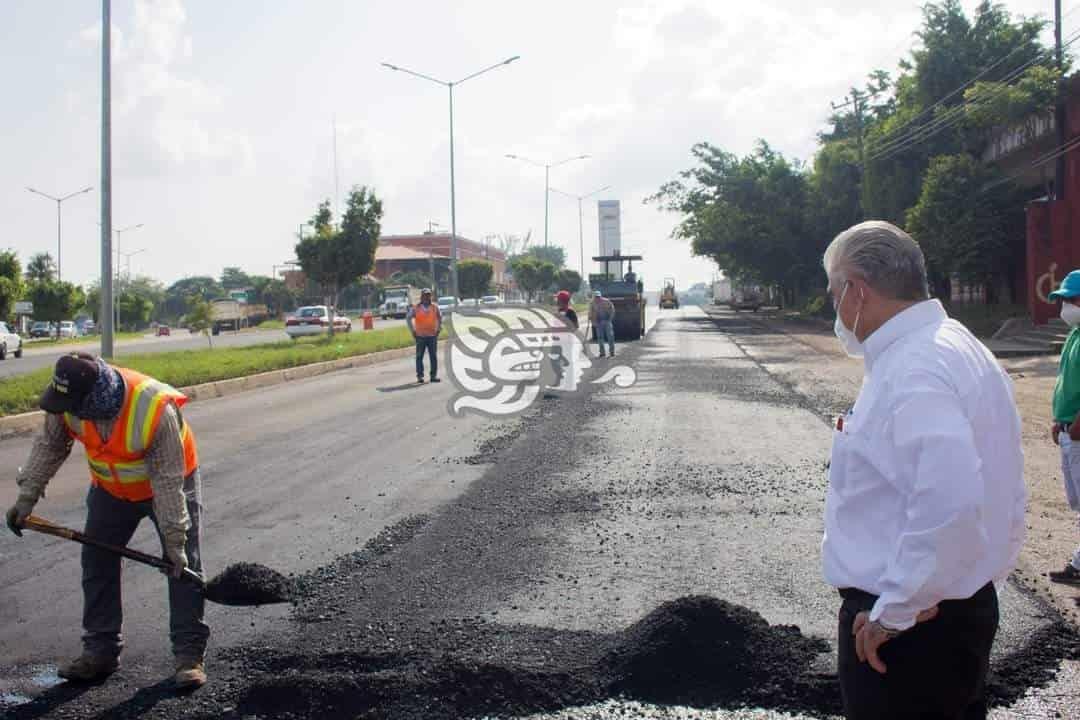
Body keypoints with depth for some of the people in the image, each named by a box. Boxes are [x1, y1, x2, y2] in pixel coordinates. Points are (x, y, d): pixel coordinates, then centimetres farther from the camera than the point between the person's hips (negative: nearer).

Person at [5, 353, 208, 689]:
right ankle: (101, 649, 16)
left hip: (169, 484, -5)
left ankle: (190, 653, 0)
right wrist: (26, 497, -8)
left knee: (183, 567, -7)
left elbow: (168, 481, -33)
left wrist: (174, 540, -28)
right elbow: (49, 447, -4)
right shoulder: (69, 401, -24)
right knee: (97, 563, 5)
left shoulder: (155, 408, -40)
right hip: (111, 489, 5)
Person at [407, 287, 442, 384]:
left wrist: (439, 329, 10)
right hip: (420, 336, -2)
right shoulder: (416, 308, -1)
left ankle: (434, 376, 6)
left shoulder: (435, 307, 6)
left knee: (433, 357, 1)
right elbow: (408, 318, 6)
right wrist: (412, 331, 3)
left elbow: (440, 318, 19)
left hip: (432, 336, 2)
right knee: (419, 357, -2)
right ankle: (420, 376, 3)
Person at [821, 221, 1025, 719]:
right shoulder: (961, 349, 10)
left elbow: (949, 505, -34)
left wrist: (894, 612, -25)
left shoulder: (911, 373, -22)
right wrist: (989, 572, 21)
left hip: (903, 629, -10)